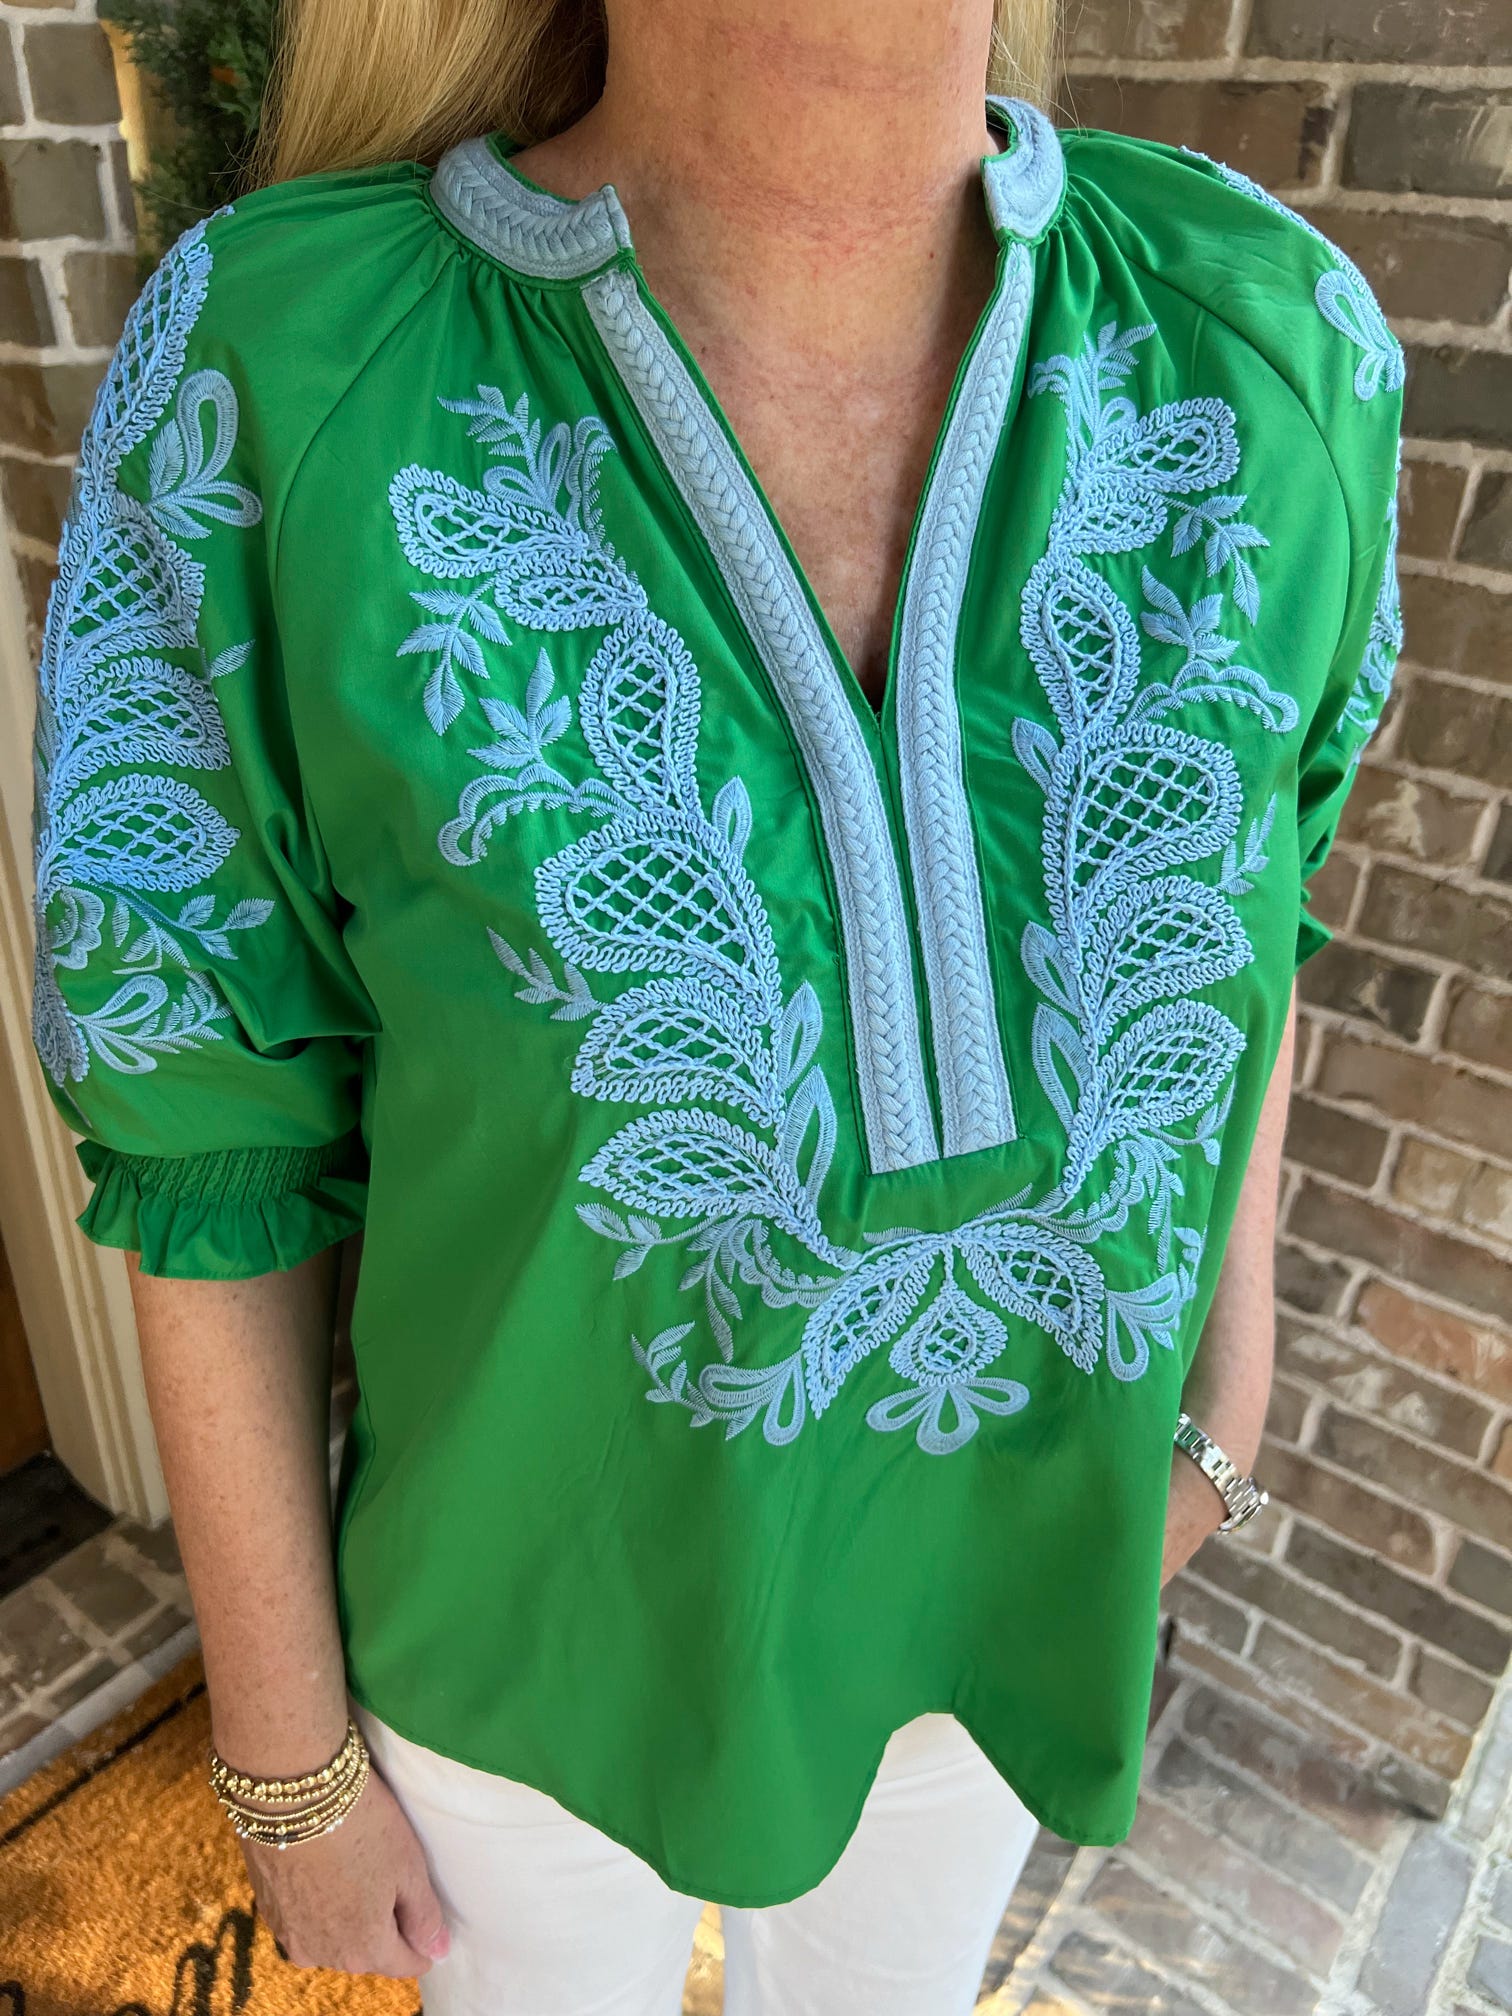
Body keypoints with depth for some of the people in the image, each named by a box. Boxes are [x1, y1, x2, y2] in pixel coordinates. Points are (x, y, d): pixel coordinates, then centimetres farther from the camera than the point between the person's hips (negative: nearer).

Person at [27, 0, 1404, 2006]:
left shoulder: (1251, 338, -16)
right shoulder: (275, 370, -26)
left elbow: (1228, 909, -1)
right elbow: (213, 1140, -17)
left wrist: (1223, 1373, 9)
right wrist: (281, 1743, -5)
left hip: (975, 1526, 4)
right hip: (549, 1567, -2)